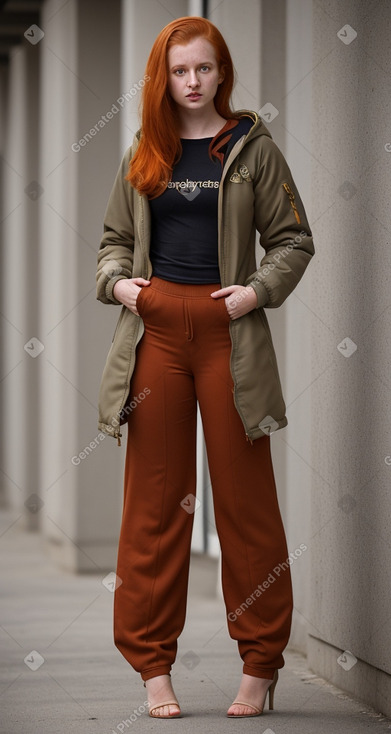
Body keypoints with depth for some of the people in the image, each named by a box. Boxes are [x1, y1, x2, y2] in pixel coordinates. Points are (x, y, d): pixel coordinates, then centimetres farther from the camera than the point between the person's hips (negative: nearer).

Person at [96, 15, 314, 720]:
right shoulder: (143, 153, 12)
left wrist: (258, 291, -9)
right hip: (155, 328, 2)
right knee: (154, 498, 4)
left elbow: (294, 239, 6)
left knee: (245, 497, 2)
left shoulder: (253, 148, 4)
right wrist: (116, 280, 1)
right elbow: (115, 236, 20)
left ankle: (260, 665, 11)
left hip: (229, 330, -2)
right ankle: (154, 666, 11)